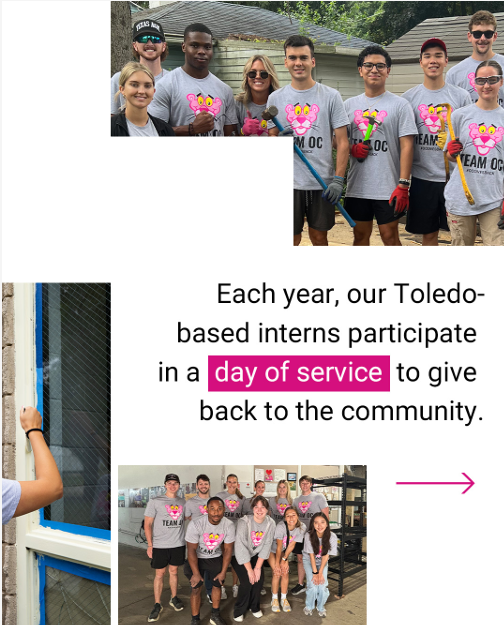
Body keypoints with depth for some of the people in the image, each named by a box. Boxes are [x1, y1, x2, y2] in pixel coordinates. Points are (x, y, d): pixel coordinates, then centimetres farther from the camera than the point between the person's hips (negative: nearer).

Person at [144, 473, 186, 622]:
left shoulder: (183, 502, 7)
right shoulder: (155, 501, -4)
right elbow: (148, 524, -4)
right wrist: (150, 545, -9)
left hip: (178, 544, 3)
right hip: (160, 545, -3)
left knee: (174, 571, 12)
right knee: (160, 573, 1)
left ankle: (174, 598, 27)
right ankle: (157, 605, 9)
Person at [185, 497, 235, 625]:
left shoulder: (229, 525, -16)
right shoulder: (195, 524, -27)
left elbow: (228, 549, -7)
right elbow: (191, 550, -21)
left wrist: (223, 572, -7)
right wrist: (196, 573, -20)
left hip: (215, 557, 3)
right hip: (196, 558, -3)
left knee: (217, 584, -1)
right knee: (196, 588, -9)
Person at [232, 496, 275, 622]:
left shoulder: (270, 523, -14)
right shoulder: (244, 522, -27)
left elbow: (267, 545, -10)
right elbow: (241, 548, -27)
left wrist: (258, 567, -14)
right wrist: (249, 570, -24)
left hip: (255, 555, 4)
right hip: (239, 556, -4)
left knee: (259, 579, -11)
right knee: (247, 581, -18)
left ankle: (255, 607, 15)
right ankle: (239, 611, 3)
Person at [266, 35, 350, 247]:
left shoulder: (331, 96, 2)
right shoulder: (275, 98, 6)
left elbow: (342, 141, 0)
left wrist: (338, 179, -9)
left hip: (323, 182, 0)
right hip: (289, 182, 1)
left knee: (319, 236, 10)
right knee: (291, 239, 3)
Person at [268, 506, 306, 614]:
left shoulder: (302, 527, -23)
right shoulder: (280, 527, -34)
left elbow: (291, 545, -14)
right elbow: (279, 547, -25)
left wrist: (284, 559, -11)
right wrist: (277, 563, -18)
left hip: (284, 551, 3)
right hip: (272, 550, -3)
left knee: (285, 572, -9)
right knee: (277, 572, -13)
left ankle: (284, 599, 6)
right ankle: (274, 599, 2)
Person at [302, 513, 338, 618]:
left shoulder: (332, 537, -22)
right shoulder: (309, 535, -25)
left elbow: (326, 556, -15)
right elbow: (311, 555, -19)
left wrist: (320, 572, -21)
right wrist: (315, 573, -22)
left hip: (322, 562, 1)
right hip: (309, 561, -1)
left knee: (323, 585, -17)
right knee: (313, 586, -18)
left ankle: (321, 607, 11)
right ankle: (309, 607, 10)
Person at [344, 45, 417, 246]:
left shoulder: (400, 105, -1)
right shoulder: (349, 105, 11)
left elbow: (406, 146, -6)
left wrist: (403, 184, -15)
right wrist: (352, 149, -8)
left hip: (388, 188, -4)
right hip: (357, 186, 4)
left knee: (390, 236, 1)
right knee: (360, 235, 12)